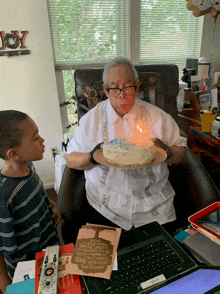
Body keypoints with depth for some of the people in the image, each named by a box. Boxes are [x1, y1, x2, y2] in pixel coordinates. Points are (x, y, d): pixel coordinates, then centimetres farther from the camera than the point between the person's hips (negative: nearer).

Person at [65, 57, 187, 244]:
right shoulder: (92, 118, 2)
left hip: (155, 206, 1)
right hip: (106, 206, 1)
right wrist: (95, 155, -18)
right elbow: (71, 160, 2)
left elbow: (182, 153, 7)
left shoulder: (158, 116, 3)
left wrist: (166, 150, -15)